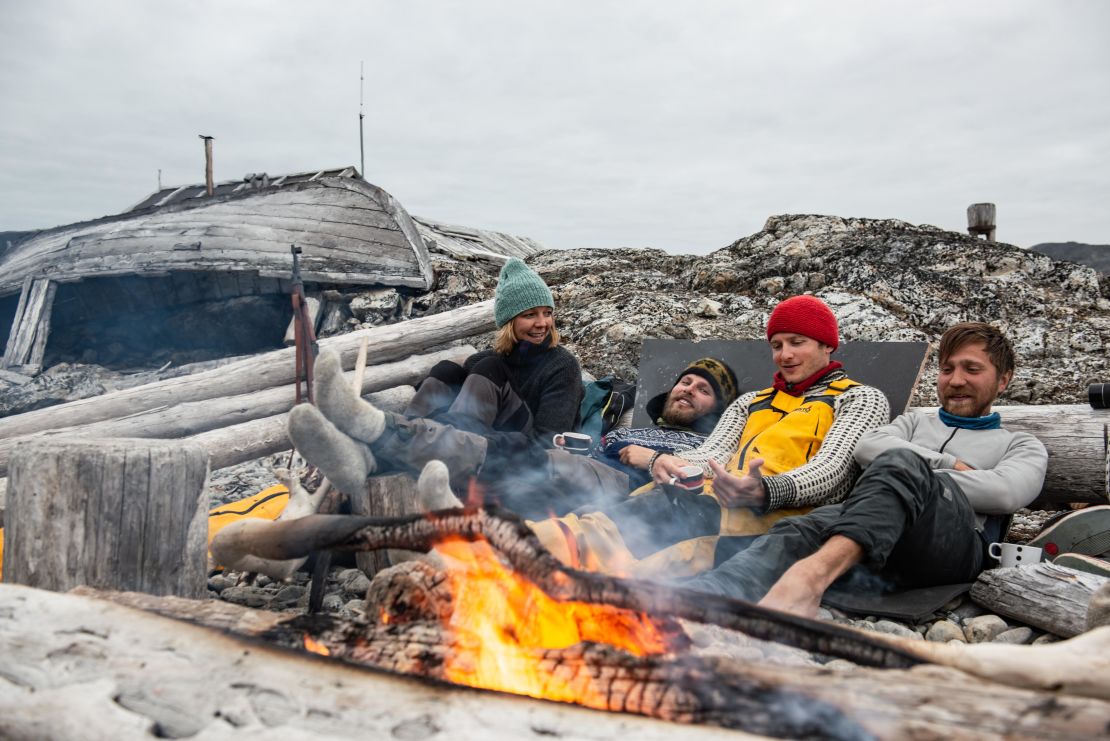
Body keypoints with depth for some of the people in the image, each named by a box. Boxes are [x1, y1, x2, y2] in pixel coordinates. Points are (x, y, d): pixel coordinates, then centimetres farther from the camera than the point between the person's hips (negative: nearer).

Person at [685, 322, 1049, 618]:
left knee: (900, 463, -36)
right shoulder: (915, 422, 36)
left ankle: (813, 573, -63)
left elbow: (1006, 493, 0)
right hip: (883, 543, 3)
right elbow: (867, 447, 12)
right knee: (797, 532, -32)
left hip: (956, 546, -3)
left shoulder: (1023, 446, 26)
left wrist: (919, 478, 1)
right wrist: (951, 464, 6)